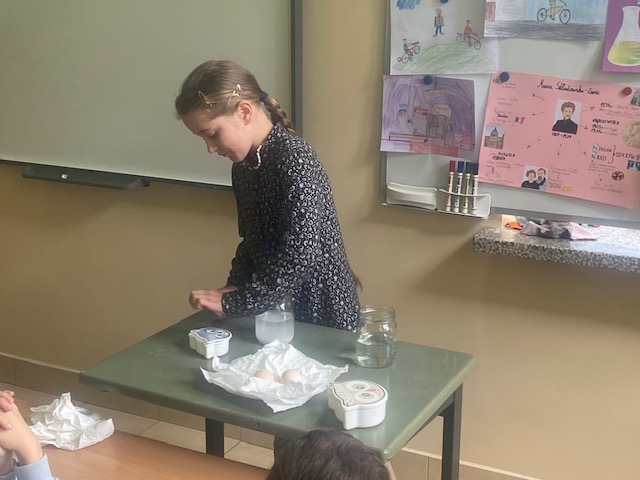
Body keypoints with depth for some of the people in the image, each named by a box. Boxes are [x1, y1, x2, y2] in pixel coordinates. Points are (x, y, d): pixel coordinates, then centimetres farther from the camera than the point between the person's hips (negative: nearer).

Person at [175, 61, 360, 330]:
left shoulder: (295, 159, -23)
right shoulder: (243, 166, 4)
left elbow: (300, 257, -29)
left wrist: (233, 304, -24)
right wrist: (235, 286, -6)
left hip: (323, 314, -7)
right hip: (277, 311, 7)